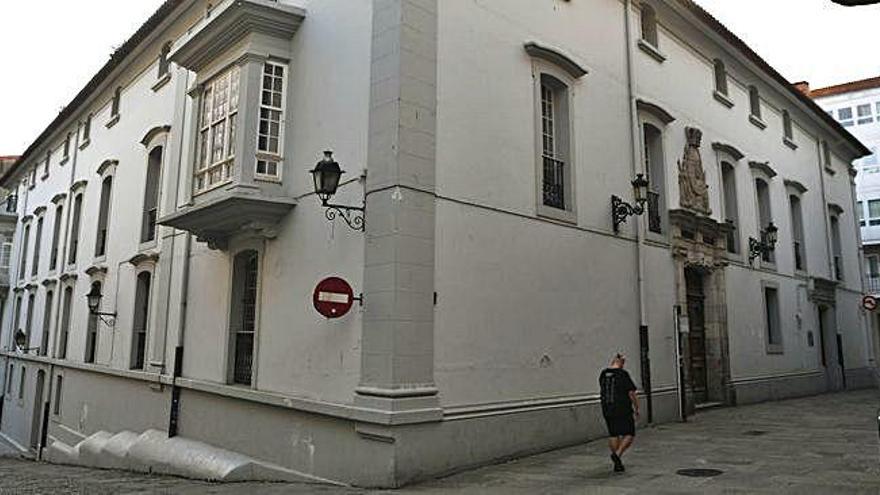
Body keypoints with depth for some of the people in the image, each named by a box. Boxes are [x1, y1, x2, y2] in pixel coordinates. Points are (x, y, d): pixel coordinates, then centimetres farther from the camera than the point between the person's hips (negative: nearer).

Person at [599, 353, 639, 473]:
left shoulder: (603, 374, 5)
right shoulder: (623, 374, -12)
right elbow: (631, 393, -11)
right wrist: (636, 408, 1)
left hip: (607, 410, 5)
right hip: (623, 410, -5)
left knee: (613, 435, 13)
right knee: (629, 434, 5)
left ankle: (617, 464, 15)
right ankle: (617, 454, -14)